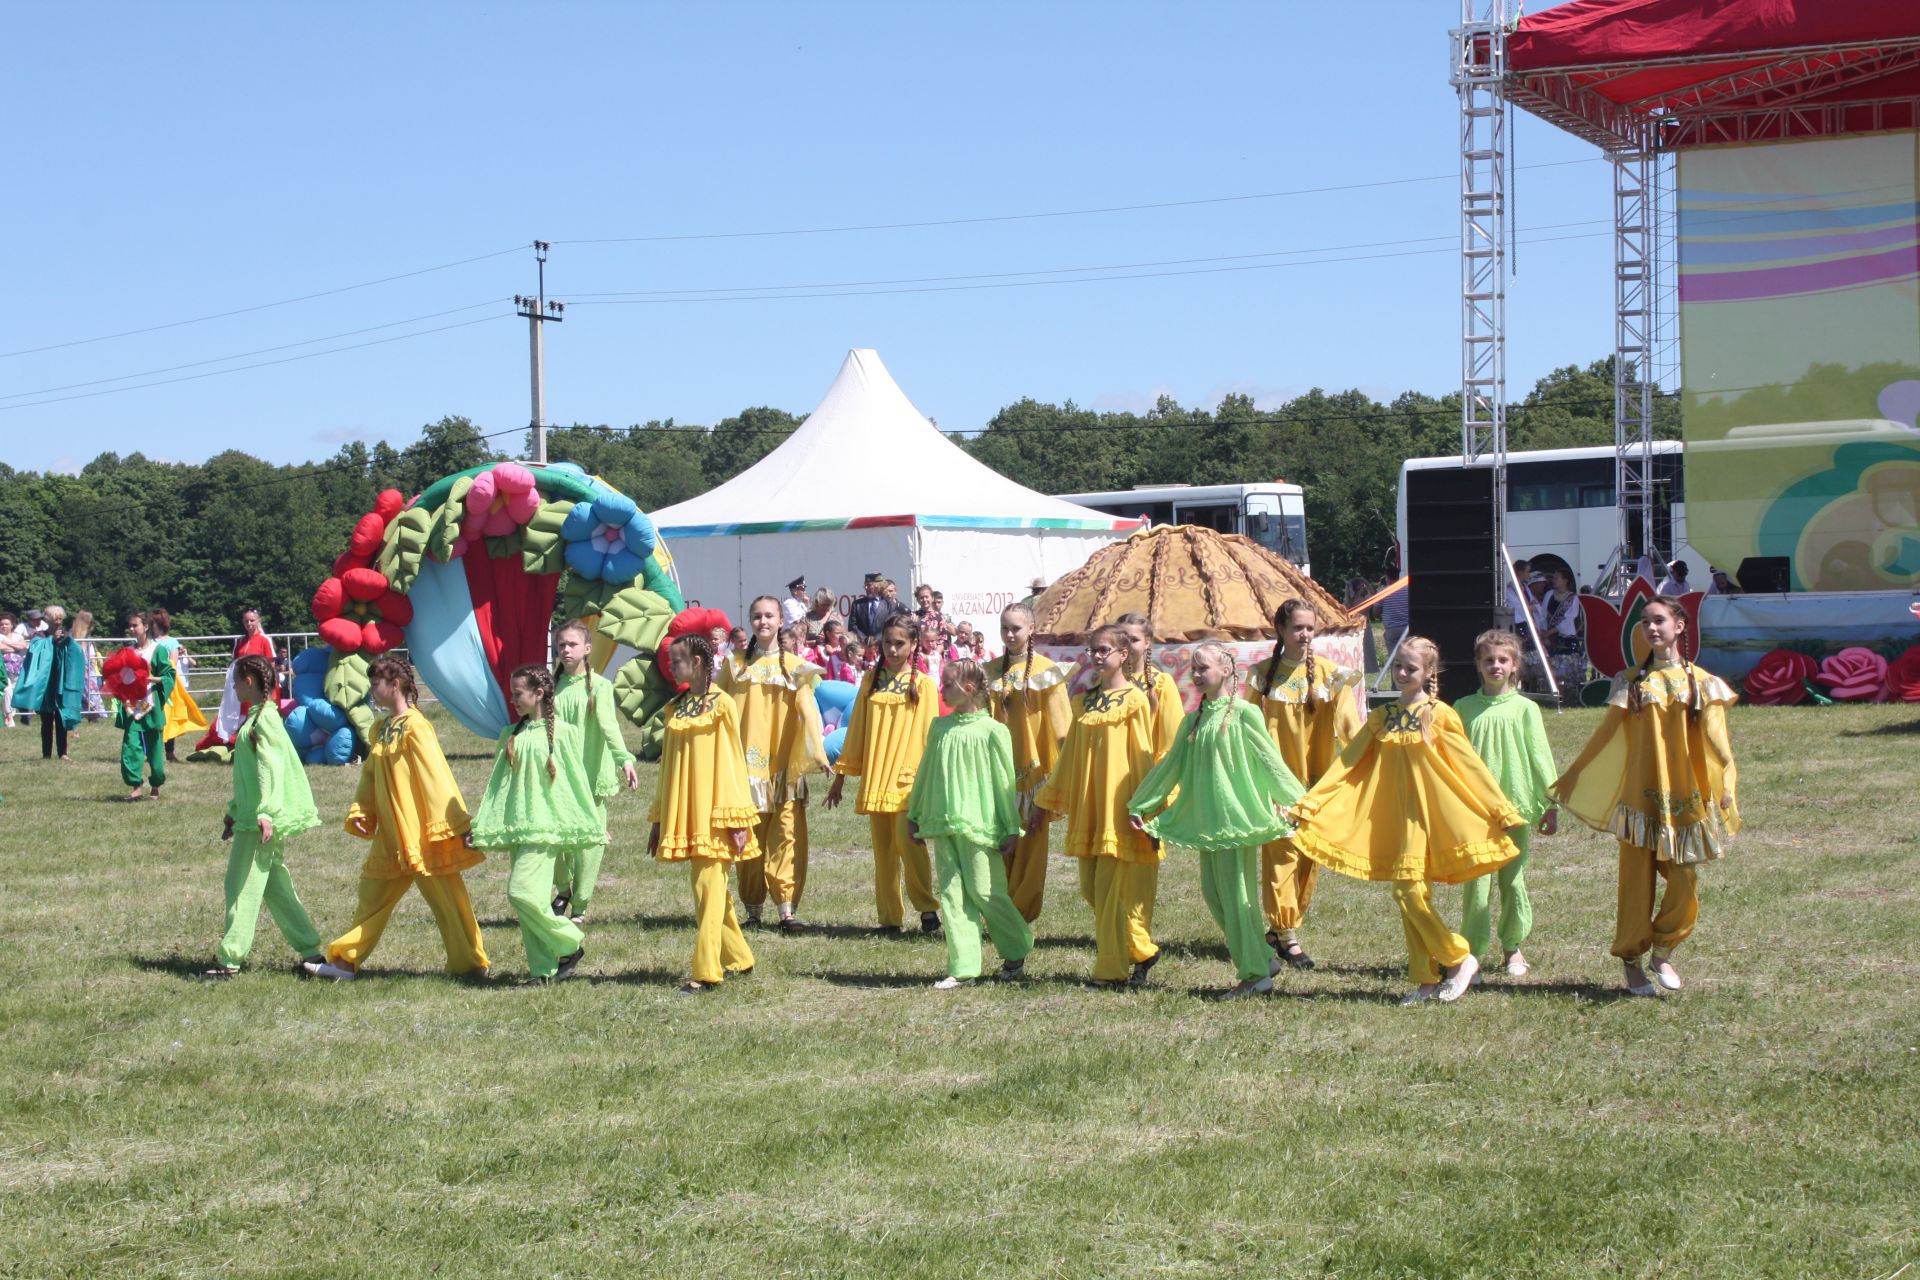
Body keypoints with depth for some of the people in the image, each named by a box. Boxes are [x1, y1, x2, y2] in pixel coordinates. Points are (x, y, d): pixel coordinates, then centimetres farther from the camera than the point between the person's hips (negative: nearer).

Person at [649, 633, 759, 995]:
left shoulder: (720, 704, -7)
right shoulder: (675, 708, 12)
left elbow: (732, 761, -9)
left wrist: (736, 818, -13)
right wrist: (659, 819, 16)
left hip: (712, 814, -7)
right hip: (684, 814, 7)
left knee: (708, 889, -9)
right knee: (708, 889, 11)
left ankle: (707, 972, -10)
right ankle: (738, 959, 22)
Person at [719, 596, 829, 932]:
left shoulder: (795, 666, 6)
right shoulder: (735, 665, 10)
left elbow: (807, 712, -3)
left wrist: (817, 753, -15)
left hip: (785, 766, -1)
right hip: (747, 765, 1)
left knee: (788, 836, -8)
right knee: (749, 840, 2)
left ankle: (788, 909, -8)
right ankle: (753, 910, 10)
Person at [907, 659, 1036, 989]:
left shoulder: (992, 731, -7)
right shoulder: (940, 727, 9)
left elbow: (1005, 782, -5)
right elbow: (925, 773, 17)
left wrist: (1010, 829, -5)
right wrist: (914, 816, 18)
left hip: (979, 825, -5)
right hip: (943, 823, 5)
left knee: (984, 891, -2)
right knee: (951, 893, 2)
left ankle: (1017, 953, 20)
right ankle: (962, 968, 4)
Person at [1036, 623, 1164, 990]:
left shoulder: (1134, 699, -4)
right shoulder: (1084, 701, 13)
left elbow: (1142, 756, -7)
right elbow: (1070, 756, 19)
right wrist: (1045, 802, 19)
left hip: (1119, 808, -6)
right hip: (1086, 809, 6)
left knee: (1112, 890, -5)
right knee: (1091, 888, 5)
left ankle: (1111, 970, 2)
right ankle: (1143, 952, 19)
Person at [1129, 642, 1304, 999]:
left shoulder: (1243, 713, -7)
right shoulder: (1194, 719, 13)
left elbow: (1270, 760, -6)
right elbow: (1171, 766, 17)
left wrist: (1298, 802, -9)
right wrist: (1140, 805, 17)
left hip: (1237, 816, -7)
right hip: (1205, 820, 7)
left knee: (1236, 893, -5)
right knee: (1213, 894, 7)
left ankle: (1254, 974, 3)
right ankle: (1264, 959, 17)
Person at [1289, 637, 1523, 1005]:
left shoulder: (1439, 715, -4)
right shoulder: (1381, 718, 9)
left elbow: (1470, 766, -2)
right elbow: (1347, 764, 9)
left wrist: (1500, 809, -4)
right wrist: (1309, 804, 3)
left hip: (1427, 815, -5)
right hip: (1392, 819, 5)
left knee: (1410, 891, -14)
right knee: (1407, 895, 5)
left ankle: (1460, 959, 1)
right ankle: (1426, 980, 12)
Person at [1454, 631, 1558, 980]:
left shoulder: (1524, 708, 1)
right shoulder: (1465, 708, 4)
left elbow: (1540, 756, 4)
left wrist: (1550, 804, 2)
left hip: (1516, 806, 0)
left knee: (1513, 880, 8)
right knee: (1476, 882, -5)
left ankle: (1513, 947, 23)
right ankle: (1472, 952, 0)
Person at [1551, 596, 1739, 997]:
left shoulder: (1700, 683, 5)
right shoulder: (1633, 683, 7)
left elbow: (1716, 743, 2)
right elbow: (1606, 738, 11)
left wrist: (1725, 790, -9)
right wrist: (1569, 780, 12)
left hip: (1684, 796, 0)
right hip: (1640, 795, 0)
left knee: (1685, 883, -6)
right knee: (1636, 880, 1)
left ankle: (1662, 953, 15)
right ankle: (1632, 961, 14)